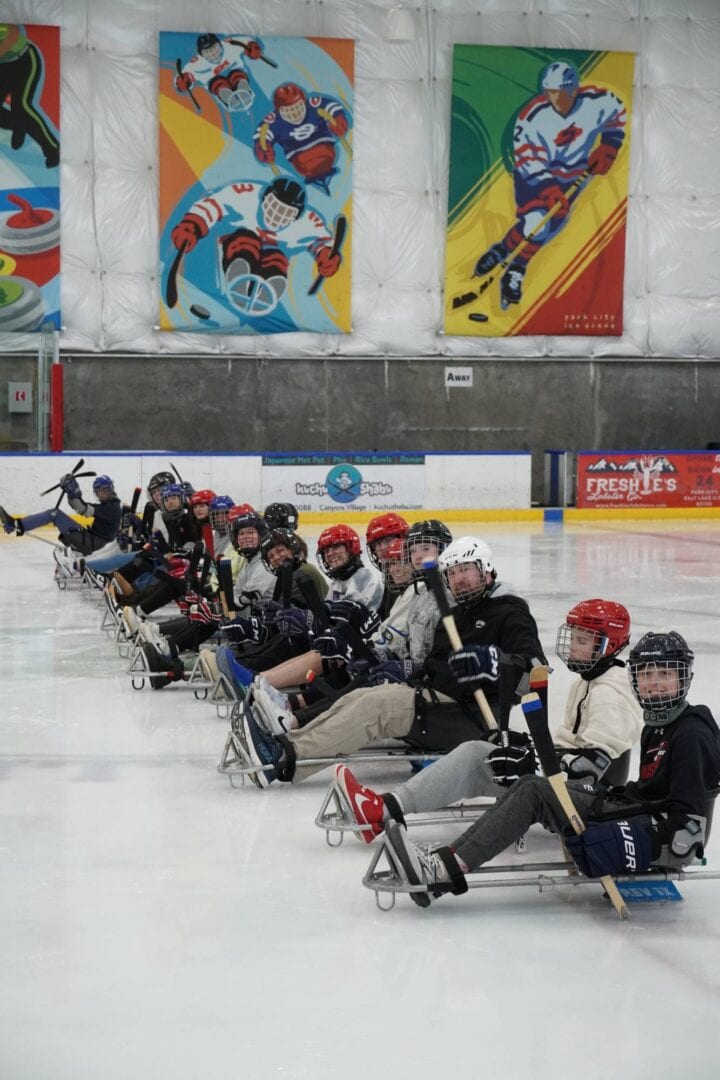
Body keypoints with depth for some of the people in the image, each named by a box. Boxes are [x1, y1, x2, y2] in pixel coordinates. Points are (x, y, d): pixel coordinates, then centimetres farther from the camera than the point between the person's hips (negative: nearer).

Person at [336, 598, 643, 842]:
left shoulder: (609, 693, -14)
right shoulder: (585, 684, 19)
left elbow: (596, 759, -23)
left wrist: (532, 762, -27)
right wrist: (531, 744, 10)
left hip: (583, 791, -10)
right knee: (475, 753, -5)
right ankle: (386, 808, -17)